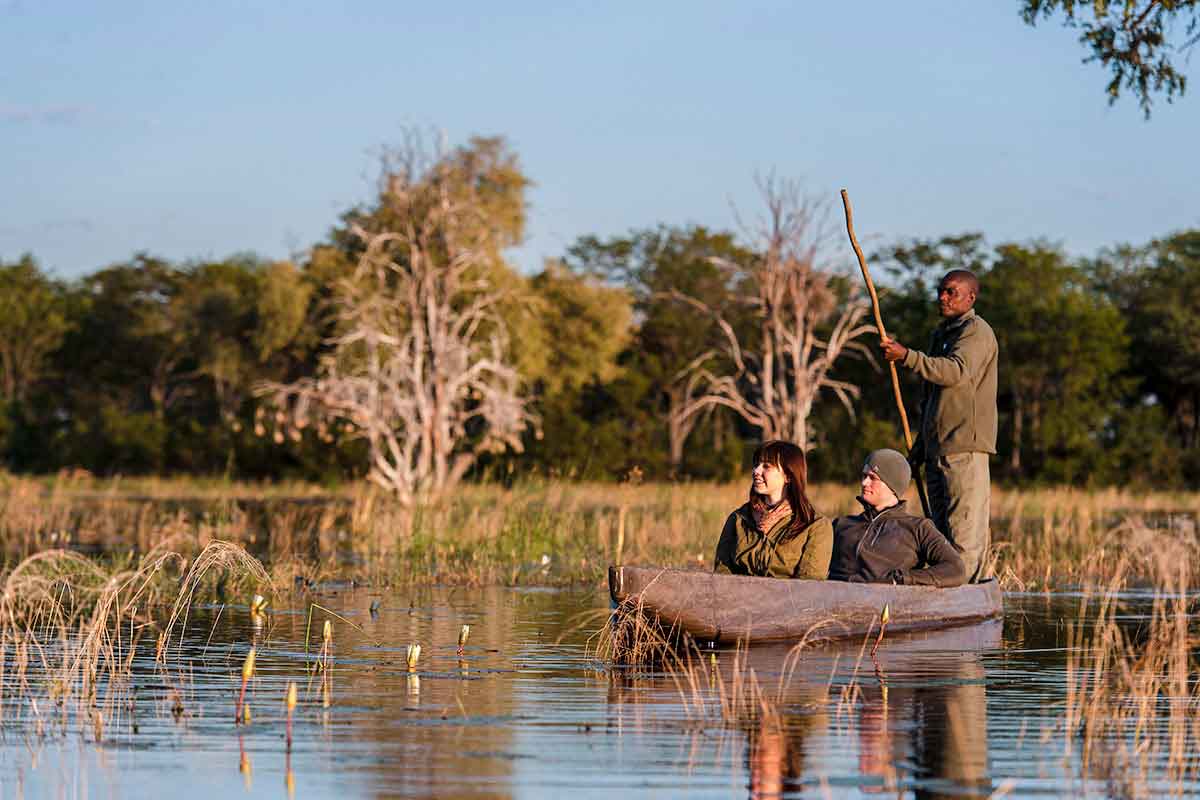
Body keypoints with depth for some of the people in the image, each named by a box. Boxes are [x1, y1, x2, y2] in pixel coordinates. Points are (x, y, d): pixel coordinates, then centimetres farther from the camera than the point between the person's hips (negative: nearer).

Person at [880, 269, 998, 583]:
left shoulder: (977, 332, -6)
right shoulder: (941, 334, 24)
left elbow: (957, 371, -26)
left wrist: (908, 356, -34)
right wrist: (919, 448, 25)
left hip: (965, 450, -10)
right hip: (938, 451, 10)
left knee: (966, 534, -12)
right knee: (942, 533, 10)